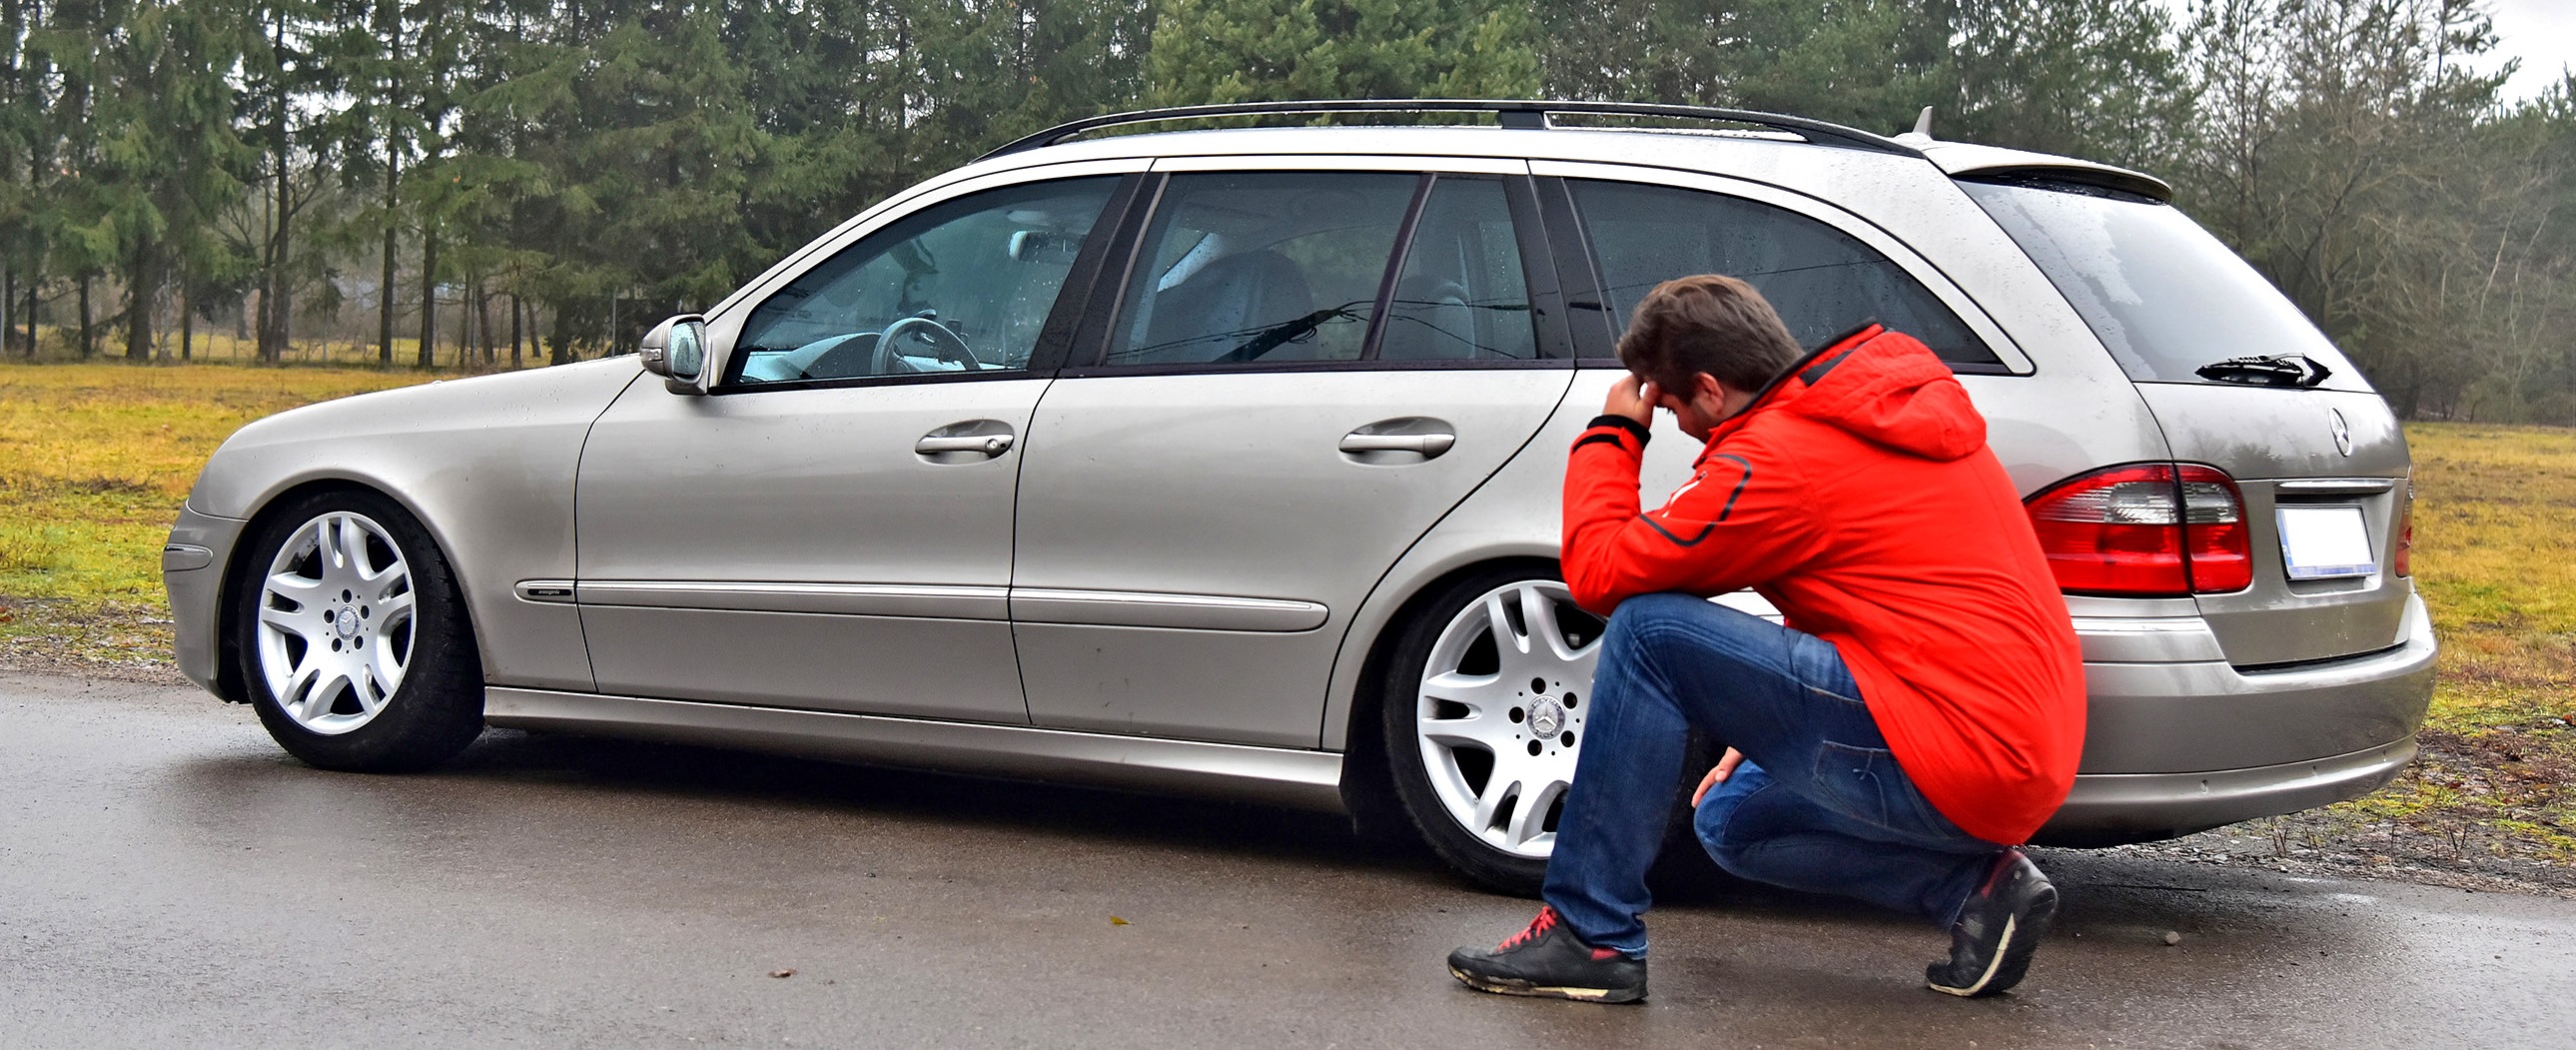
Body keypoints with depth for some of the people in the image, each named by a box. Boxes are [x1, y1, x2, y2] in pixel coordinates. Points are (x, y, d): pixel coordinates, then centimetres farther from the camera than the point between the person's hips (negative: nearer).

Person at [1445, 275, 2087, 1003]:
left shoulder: (1778, 456, -14)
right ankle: (1977, 889, 10)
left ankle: (1590, 936, -6)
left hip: (1957, 758, -10)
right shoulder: (1905, 399, 16)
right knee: (1732, 820, 26)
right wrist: (1767, 735, 27)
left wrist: (1612, 435, 6)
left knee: (1649, 629, -10)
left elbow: (1598, 575, -10)